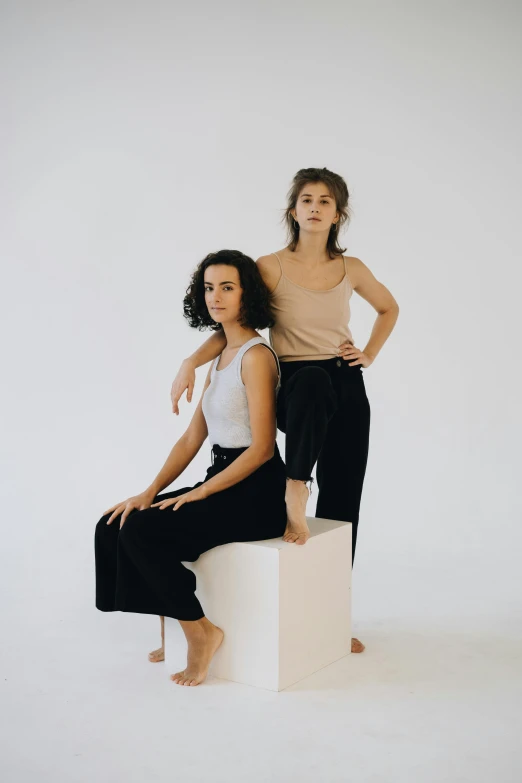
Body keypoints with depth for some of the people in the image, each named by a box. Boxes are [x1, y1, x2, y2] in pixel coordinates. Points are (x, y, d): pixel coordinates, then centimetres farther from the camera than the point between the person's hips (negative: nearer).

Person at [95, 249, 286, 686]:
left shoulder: (255, 355, -13)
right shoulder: (220, 356, 13)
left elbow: (262, 448, -18)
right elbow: (192, 439, 11)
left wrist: (198, 494, -17)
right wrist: (149, 493, 1)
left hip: (255, 493, -8)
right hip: (224, 482, 9)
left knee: (142, 530, -20)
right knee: (116, 525, -1)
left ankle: (199, 630, -2)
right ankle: (174, 628, 10)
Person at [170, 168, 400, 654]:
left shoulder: (350, 268, 6)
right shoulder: (271, 267, -3)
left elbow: (389, 308, 24)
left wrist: (370, 354, 10)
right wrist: (190, 362, -16)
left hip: (346, 390, 4)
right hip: (295, 388, -3)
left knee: (342, 505, 5)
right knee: (313, 376, -42)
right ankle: (295, 491, -32)